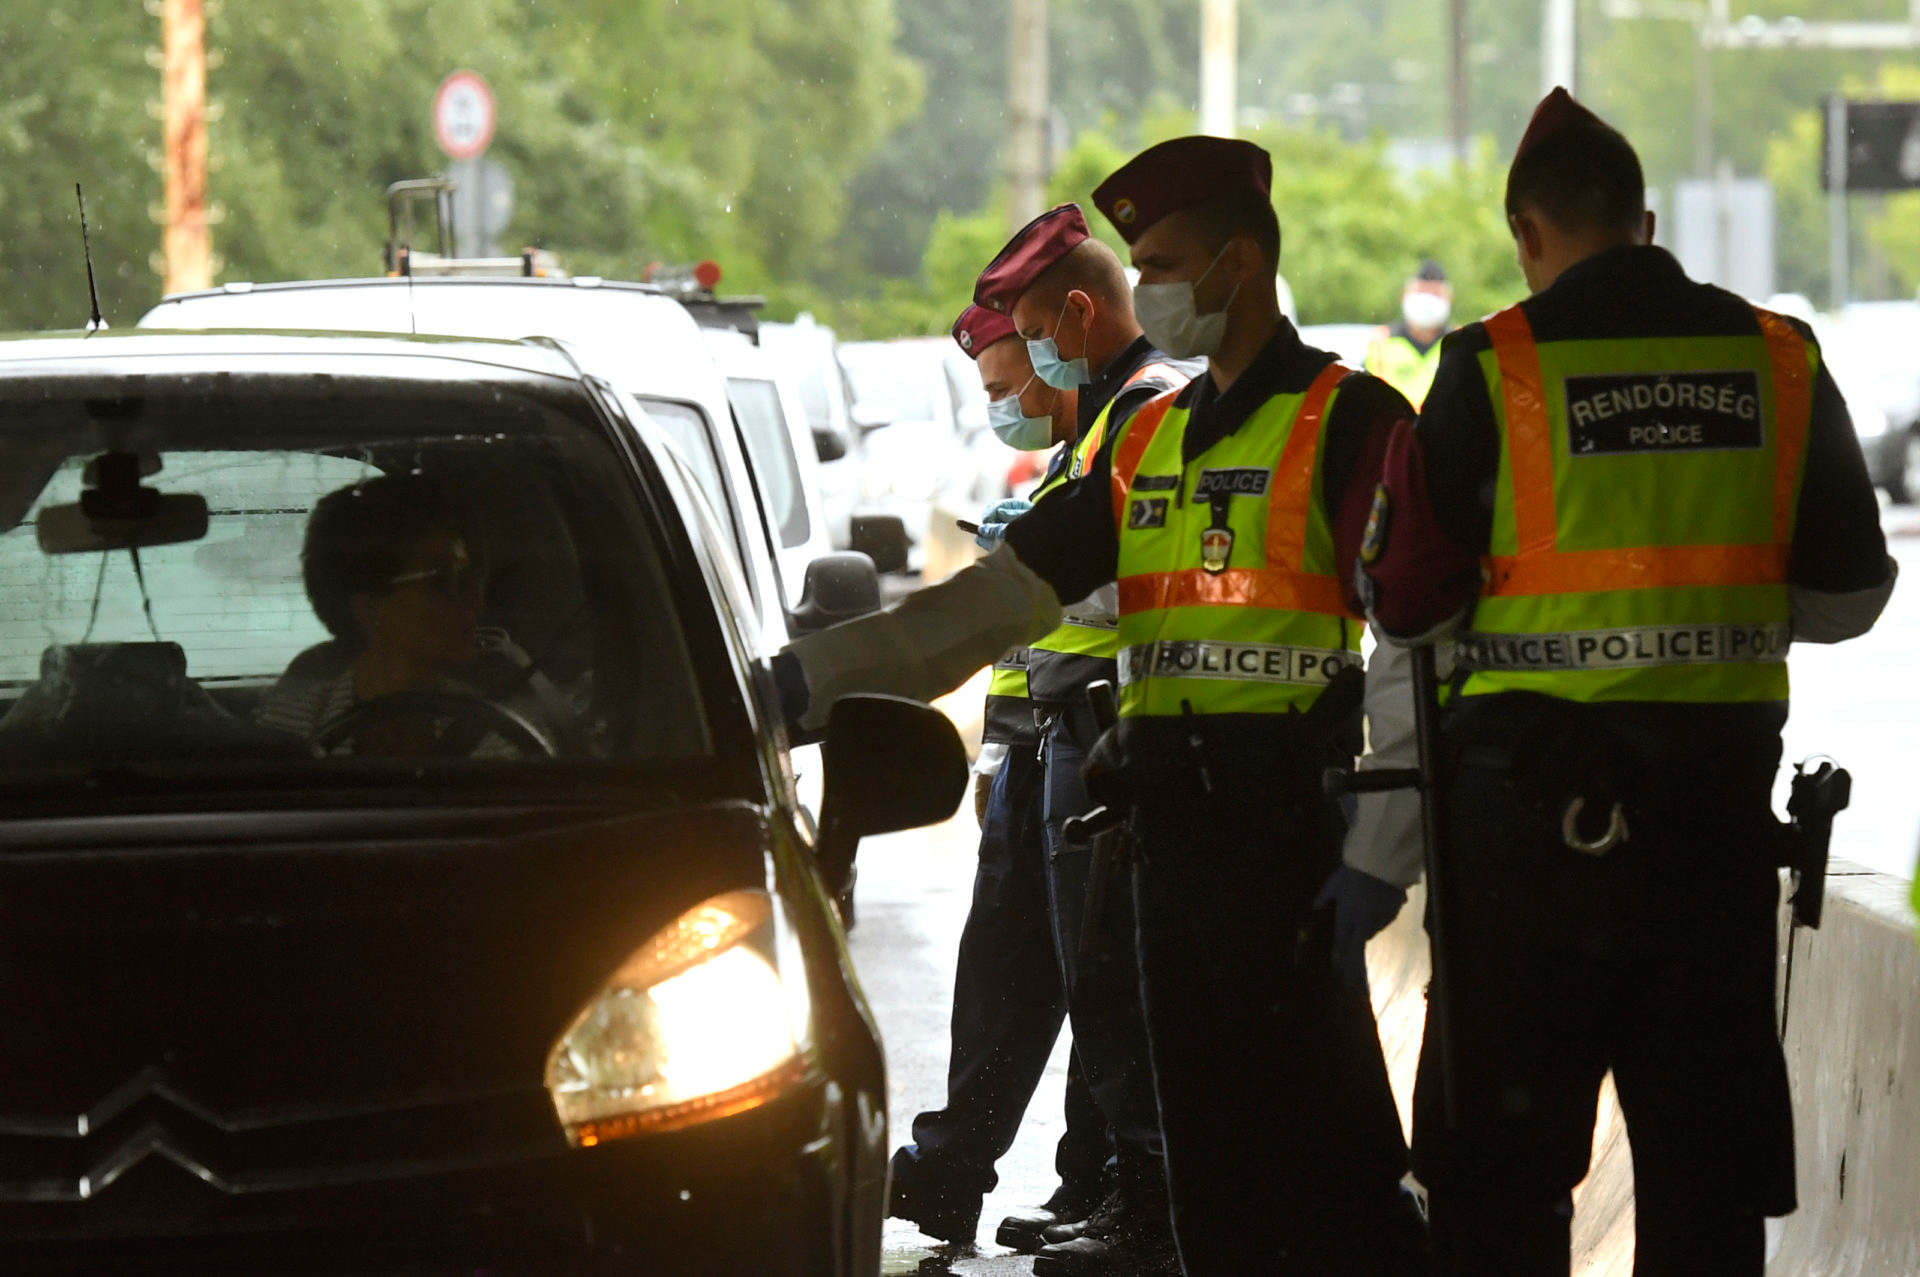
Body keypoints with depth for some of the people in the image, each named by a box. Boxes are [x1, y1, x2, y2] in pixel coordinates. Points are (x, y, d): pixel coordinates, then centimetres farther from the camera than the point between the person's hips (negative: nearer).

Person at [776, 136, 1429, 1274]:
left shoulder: (1349, 421, -4)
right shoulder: (1150, 440, 19)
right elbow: (1001, 595, 17)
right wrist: (814, 676, 8)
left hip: (1290, 826, -8)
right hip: (1169, 826, 8)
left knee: (1328, 1143, -11)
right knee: (1206, 1144, 8)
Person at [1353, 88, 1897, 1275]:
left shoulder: (1495, 367, -8)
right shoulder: (1779, 362, 2)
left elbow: (1407, 603, -5)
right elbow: (1849, 595, 8)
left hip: (1533, 785, -3)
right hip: (1721, 786, 3)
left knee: (1504, 1138, 5)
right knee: (1706, 1132, 11)